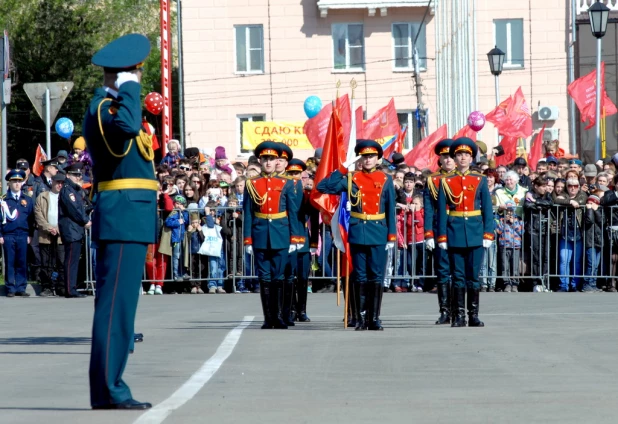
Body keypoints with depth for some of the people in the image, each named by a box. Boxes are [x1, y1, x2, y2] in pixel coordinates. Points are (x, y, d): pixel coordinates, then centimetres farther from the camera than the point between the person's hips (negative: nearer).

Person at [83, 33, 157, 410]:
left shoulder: (112, 104, 19)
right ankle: (108, 390, -10)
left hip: (130, 220, 10)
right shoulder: (103, 106, -12)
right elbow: (127, 126, -35)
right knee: (116, 303, -10)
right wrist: (129, 90, -23)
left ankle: (109, 387, 13)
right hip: (124, 218, -10)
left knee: (118, 303, 10)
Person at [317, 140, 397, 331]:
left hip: (378, 233, 0)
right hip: (357, 233, 0)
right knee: (359, 277, 3)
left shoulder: (386, 180, 5)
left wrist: (392, 236, 0)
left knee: (376, 277, 0)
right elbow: (322, 187, -4)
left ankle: (374, 318, 4)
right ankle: (361, 317, 7)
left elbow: (391, 210, 5)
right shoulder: (351, 179, 4)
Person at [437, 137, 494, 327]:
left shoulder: (480, 180, 6)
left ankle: (474, 315, 8)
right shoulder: (446, 181, 4)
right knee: (458, 276, 1)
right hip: (455, 233, -1)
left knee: (474, 276, 3)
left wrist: (488, 234, -4)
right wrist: (442, 237, -4)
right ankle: (459, 315, 4)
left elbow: (487, 210, 5)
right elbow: (442, 211, 1)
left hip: (475, 232, 1)